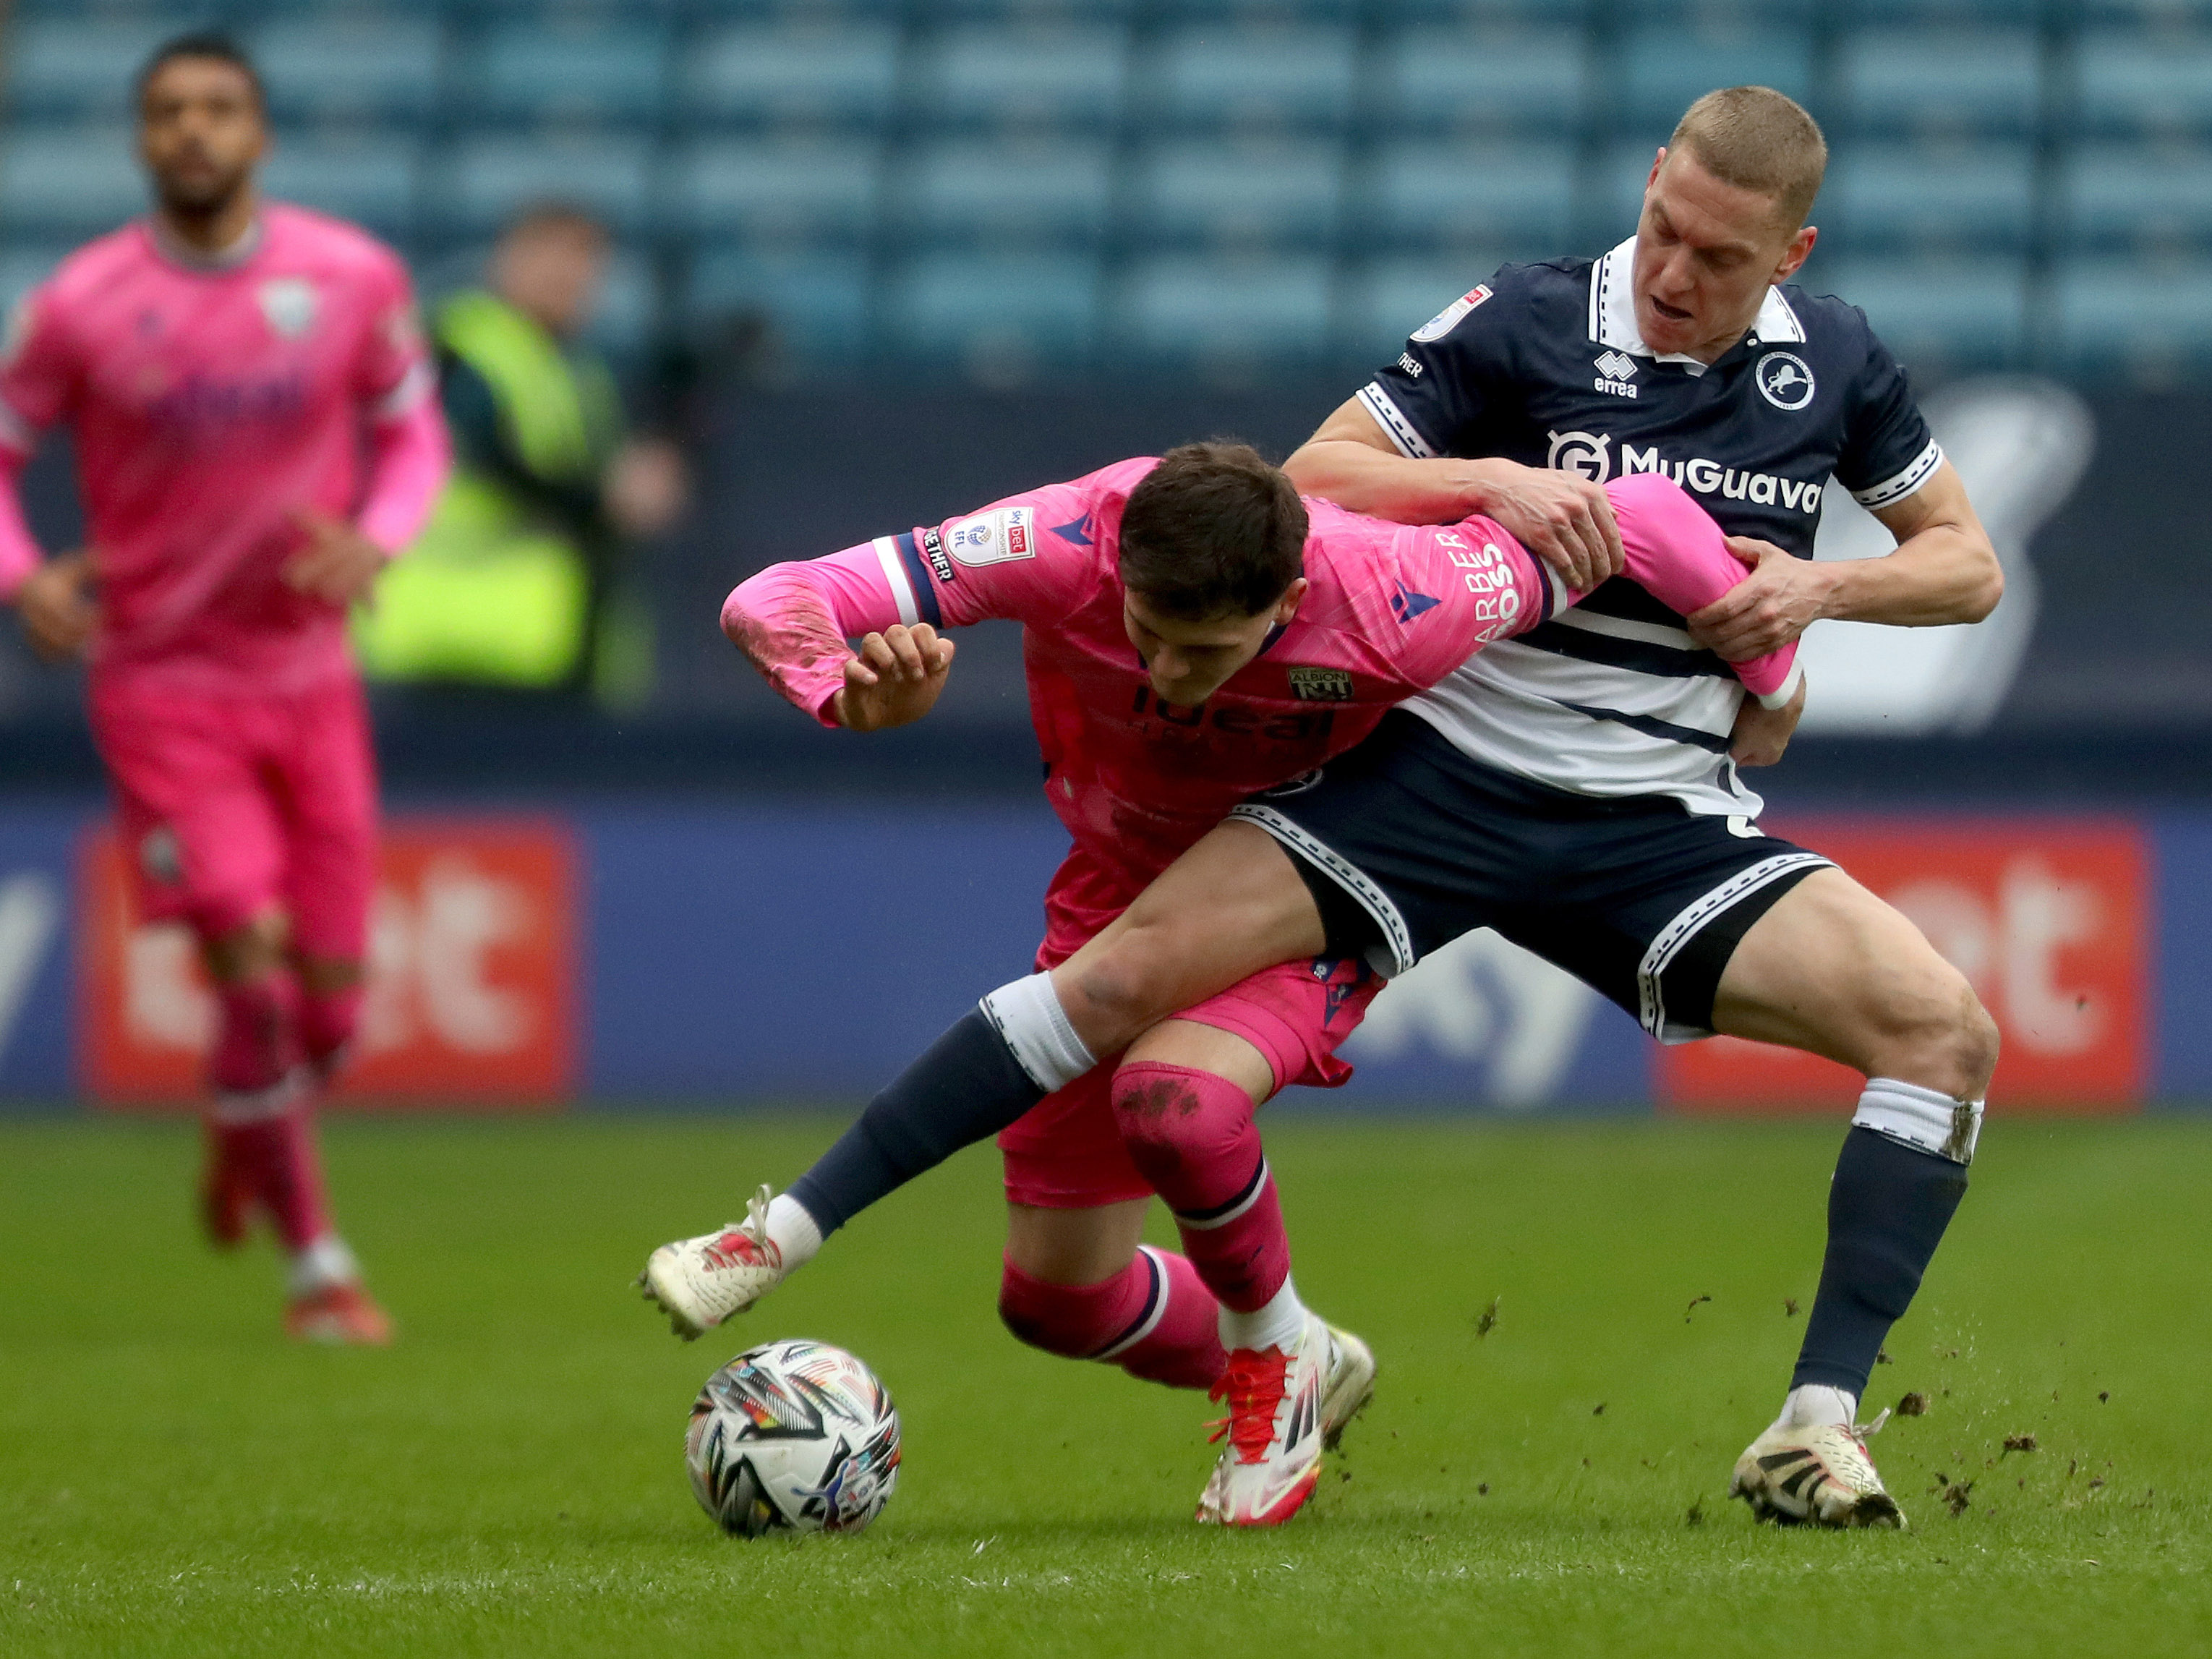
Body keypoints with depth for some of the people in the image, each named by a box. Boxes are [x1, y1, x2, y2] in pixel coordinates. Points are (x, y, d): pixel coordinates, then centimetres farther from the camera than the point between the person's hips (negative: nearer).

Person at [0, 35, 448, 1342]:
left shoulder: (354, 279, -3)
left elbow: (412, 429, 11)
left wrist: (376, 537, -10)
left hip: (308, 679, 3)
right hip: (159, 685, -3)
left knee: (332, 996, 2)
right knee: (254, 967, -16)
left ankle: (247, 1136, 38)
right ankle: (317, 1262, -3)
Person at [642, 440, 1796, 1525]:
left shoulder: (1394, 609, -36)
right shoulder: (1062, 546, -33)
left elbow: (1644, 516, -21)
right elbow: (770, 606, -31)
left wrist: (1766, 679, -6)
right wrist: (853, 694, -54)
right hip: (1121, 880, 3)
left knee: (1172, 1098, -36)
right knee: (1056, 1298, 5)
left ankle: (1280, 1355, -5)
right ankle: (1306, 1382, 35)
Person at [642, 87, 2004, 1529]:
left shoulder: (1834, 364, 4)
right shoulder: (1526, 323, -4)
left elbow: (1969, 565, 13)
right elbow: (1311, 480, -3)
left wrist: (1820, 586, -6)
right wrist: (1491, 480, -19)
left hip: (1660, 823, 2)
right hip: (1445, 767, -2)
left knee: (1945, 1027, -19)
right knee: (1133, 968, -19)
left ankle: (1816, 1428, -15)